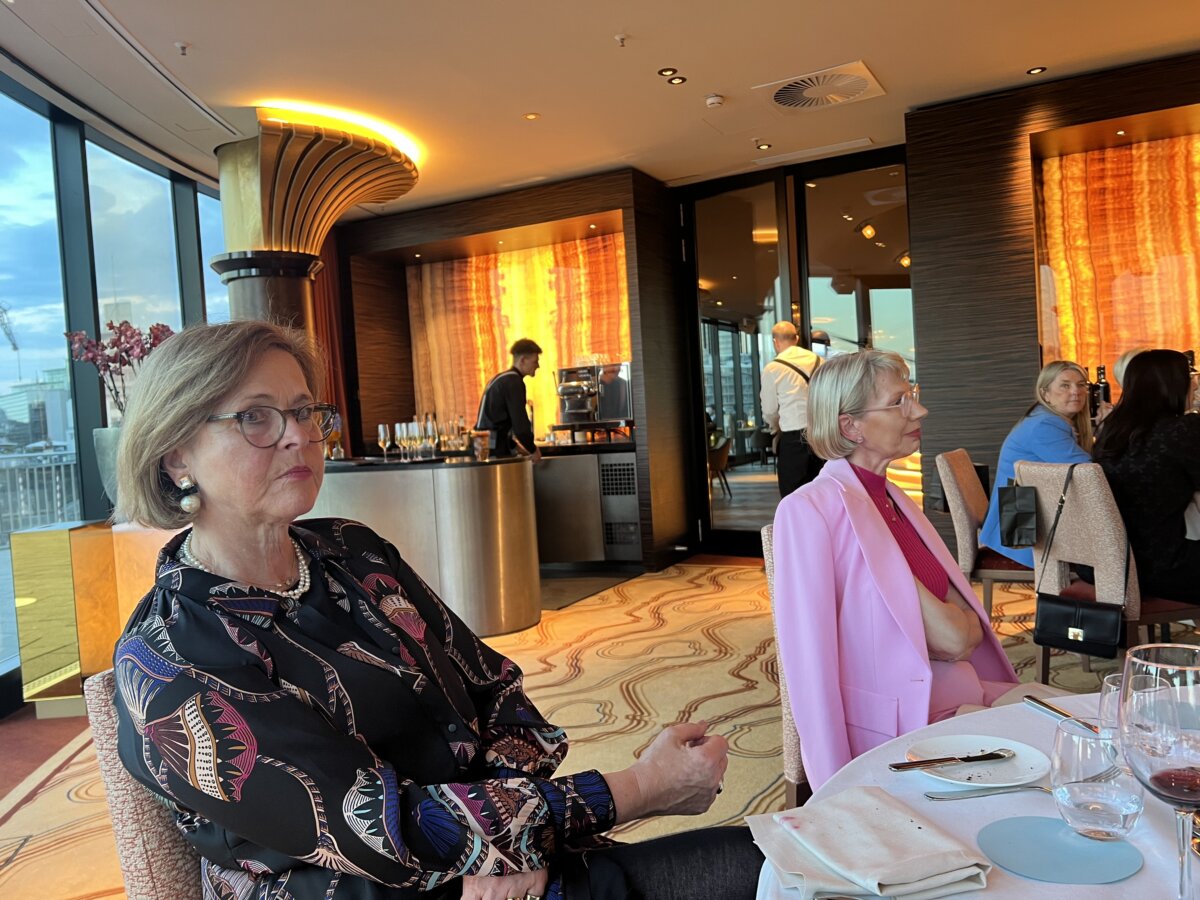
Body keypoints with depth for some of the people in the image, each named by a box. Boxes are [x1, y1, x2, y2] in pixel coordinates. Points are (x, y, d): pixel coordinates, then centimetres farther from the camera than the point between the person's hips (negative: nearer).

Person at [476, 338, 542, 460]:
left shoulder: (501, 379, 19)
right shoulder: (514, 381, -11)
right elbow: (520, 420, -16)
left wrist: (513, 445, 22)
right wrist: (532, 449, -3)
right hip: (495, 450, -10)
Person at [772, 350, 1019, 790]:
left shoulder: (897, 501, 11)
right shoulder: (810, 509, -15)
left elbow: (967, 633, 7)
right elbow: (809, 659, -18)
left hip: (954, 699, 8)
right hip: (890, 727, -8)